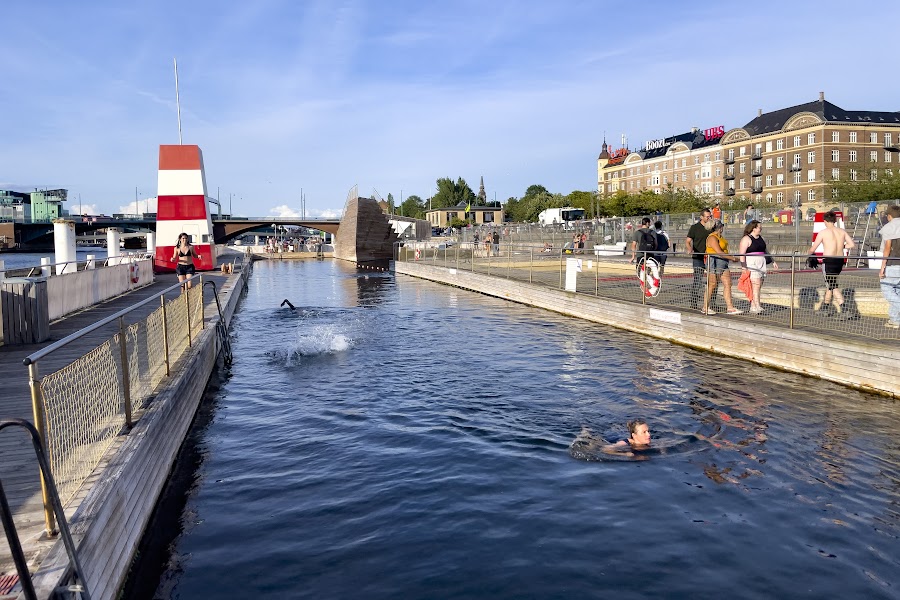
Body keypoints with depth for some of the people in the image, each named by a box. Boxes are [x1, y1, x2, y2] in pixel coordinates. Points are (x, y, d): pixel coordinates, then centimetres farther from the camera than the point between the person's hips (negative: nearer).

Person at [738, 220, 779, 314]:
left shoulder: (760, 238, 20)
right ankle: (757, 307, -20)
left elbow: (765, 251, 30)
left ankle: (753, 307, 6)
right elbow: (741, 253, -13)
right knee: (756, 285, -16)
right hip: (751, 265, -8)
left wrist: (772, 261, 30)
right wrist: (743, 266, -20)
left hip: (761, 265, 8)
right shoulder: (746, 239, -6)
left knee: (758, 286, 3)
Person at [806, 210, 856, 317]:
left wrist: (808, 254, 17)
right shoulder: (842, 231, 5)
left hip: (828, 261, -6)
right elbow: (852, 245, 0)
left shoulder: (823, 232, -8)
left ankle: (842, 309, -17)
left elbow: (813, 249, -4)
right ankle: (825, 306, 33)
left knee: (833, 286, -4)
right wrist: (841, 246, 17)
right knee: (831, 283, 22)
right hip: (840, 261, 6)